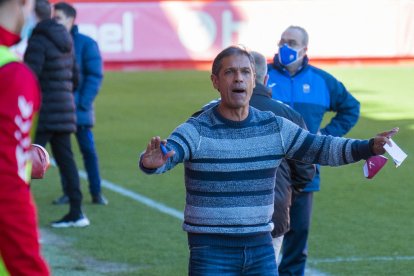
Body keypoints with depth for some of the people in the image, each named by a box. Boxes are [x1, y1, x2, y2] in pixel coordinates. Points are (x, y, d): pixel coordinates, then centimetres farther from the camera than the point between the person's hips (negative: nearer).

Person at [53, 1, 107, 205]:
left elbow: (95, 76, -8)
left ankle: (96, 192, 11)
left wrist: (82, 103, -14)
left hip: (79, 109, -3)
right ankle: (68, 192, 16)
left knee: (88, 150, 1)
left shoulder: (86, 44, -5)